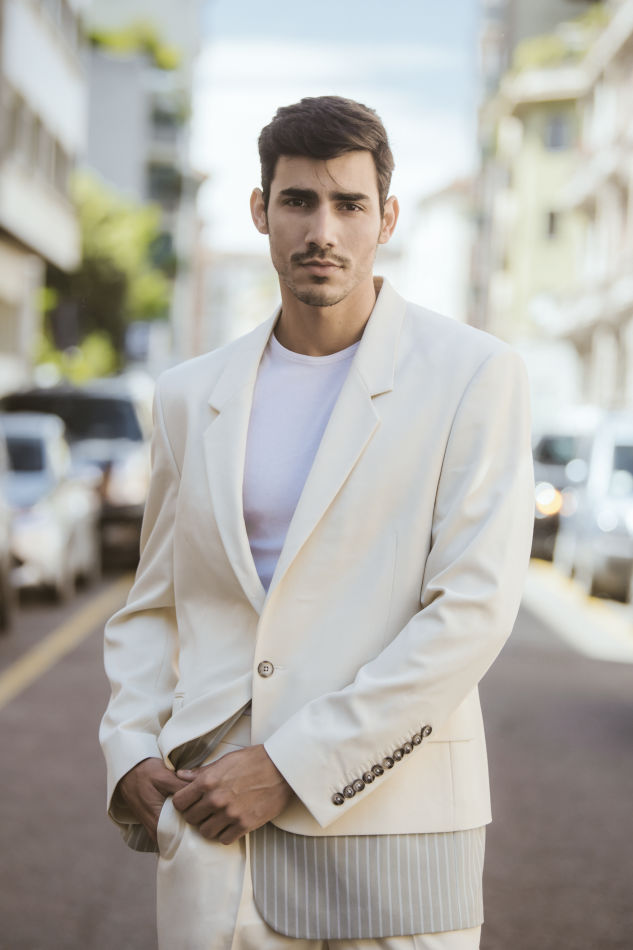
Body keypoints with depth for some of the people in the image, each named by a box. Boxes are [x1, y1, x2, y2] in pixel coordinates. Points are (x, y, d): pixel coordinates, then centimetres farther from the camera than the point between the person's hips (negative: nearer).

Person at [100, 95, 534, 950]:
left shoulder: (474, 376, -3)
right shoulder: (191, 396, 11)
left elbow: (474, 609, -11)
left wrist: (289, 766, -14)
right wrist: (131, 754, -1)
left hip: (391, 829, -3)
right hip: (213, 832, 3)